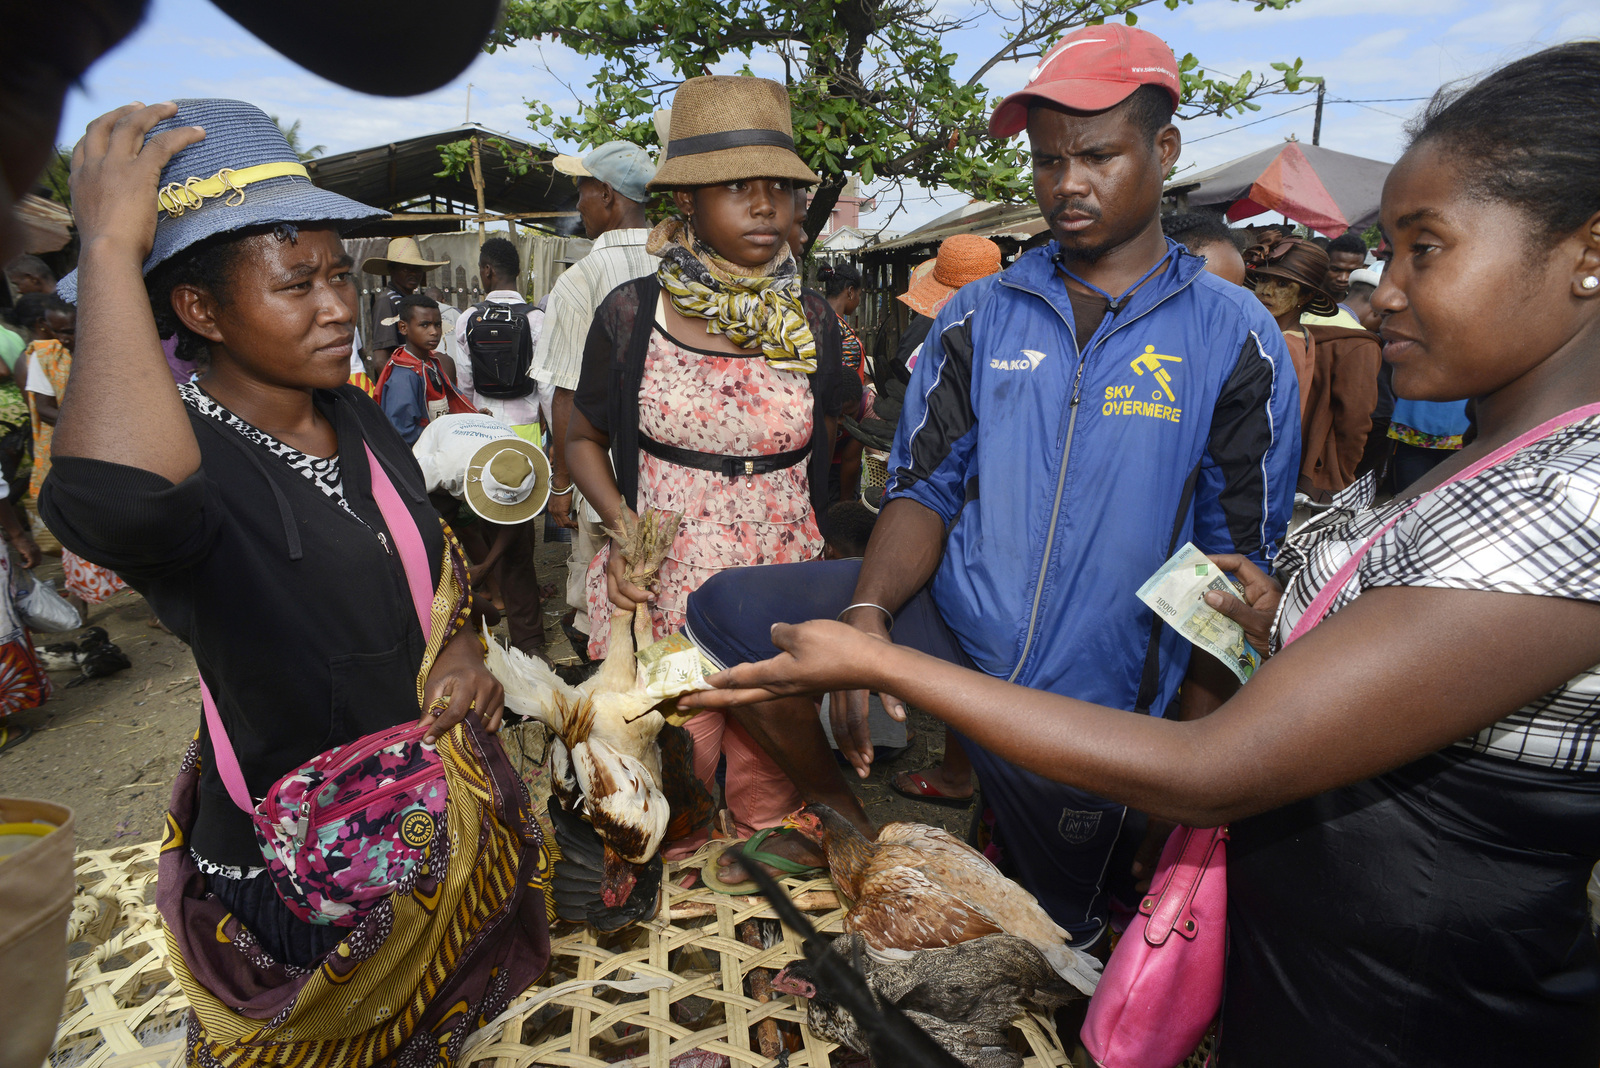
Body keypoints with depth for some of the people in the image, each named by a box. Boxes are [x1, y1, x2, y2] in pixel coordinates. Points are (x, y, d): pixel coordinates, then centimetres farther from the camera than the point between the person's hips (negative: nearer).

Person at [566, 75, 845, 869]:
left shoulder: (813, 320, 1)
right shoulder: (631, 314, -5)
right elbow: (584, 438, 7)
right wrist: (622, 527, -10)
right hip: (662, 593, -1)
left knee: (771, 799, 15)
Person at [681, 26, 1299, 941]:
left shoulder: (1233, 337, -4)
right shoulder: (979, 317, 2)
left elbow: (1238, 563, -4)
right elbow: (925, 488, -2)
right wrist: (866, 614, -21)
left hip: (1095, 708, -1)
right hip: (947, 622, 2)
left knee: (1052, 934, 16)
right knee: (729, 610, -15)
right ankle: (846, 819, 7)